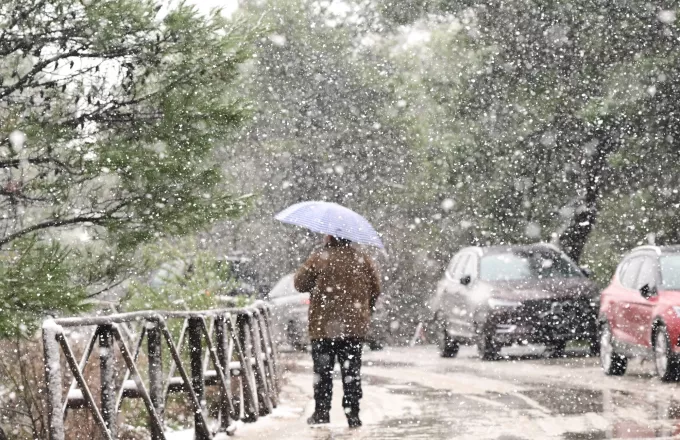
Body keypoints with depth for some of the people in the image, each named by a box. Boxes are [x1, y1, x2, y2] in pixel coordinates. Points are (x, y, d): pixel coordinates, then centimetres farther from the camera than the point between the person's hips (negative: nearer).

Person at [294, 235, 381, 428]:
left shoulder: (319, 258, -8)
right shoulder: (362, 259, 1)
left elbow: (300, 283, -2)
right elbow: (376, 288, 5)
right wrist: (367, 310, 18)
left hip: (323, 326, -2)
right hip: (355, 325, 2)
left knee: (323, 369, 8)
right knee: (351, 370, 7)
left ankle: (321, 412, 10)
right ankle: (353, 414, 3)